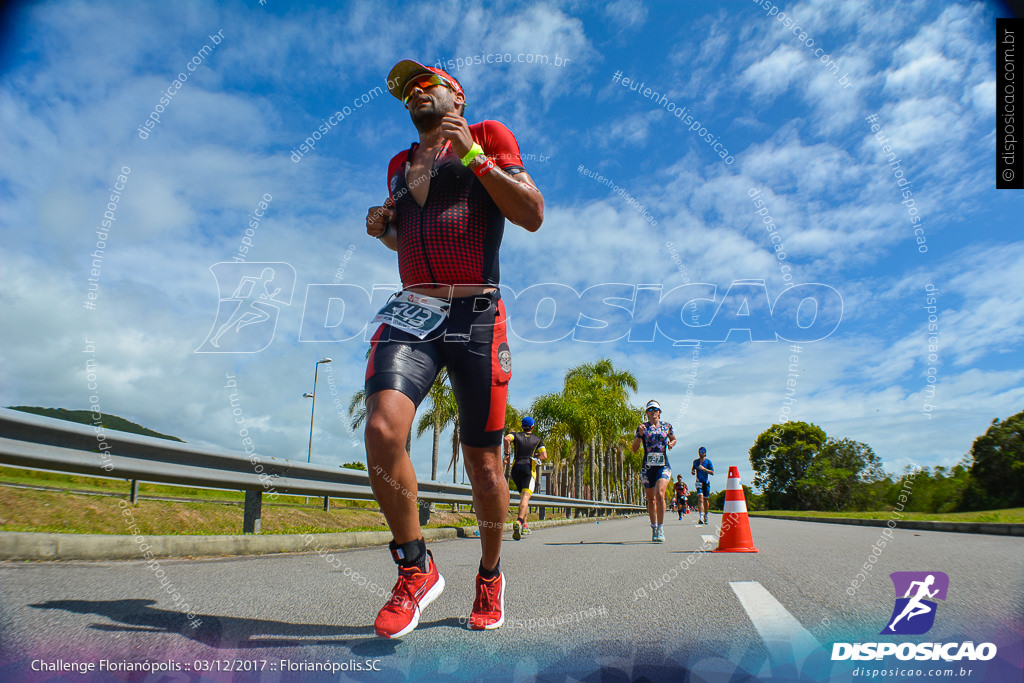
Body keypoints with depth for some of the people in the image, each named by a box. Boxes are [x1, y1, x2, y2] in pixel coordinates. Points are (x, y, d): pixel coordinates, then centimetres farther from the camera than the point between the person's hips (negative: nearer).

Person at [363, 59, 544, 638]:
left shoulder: (488, 138, 11)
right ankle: (416, 570, -5)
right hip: (411, 311, 4)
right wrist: (383, 230, 14)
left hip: (476, 314, -3)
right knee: (383, 428, -23)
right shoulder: (400, 166, 25)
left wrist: (472, 154, -6)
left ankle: (490, 574, 26)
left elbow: (533, 215, -1)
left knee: (484, 464, 2)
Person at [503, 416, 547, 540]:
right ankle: (518, 522, -40)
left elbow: (507, 439, -10)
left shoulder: (516, 435, 14)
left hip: (516, 468, 3)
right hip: (529, 468, -3)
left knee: (523, 496, 21)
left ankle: (524, 525, 17)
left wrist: (507, 454, -2)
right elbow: (544, 456, 2)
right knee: (525, 498, -16)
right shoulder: (538, 439, 15)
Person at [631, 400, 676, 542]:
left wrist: (671, 443, 4)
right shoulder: (643, 427, 5)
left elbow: (673, 439, 27)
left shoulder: (667, 426, 9)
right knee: (651, 499, 7)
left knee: (660, 494, -21)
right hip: (647, 466, 1)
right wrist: (640, 434, -14)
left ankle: (661, 528, -14)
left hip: (663, 466, -1)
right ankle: (654, 528, 22)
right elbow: (634, 448, 2)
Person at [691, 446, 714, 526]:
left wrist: (704, 469, -19)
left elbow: (712, 472, -7)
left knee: (705, 499, 9)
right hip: (699, 482, 0)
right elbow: (692, 470, 20)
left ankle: (706, 515, 29)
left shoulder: (708, 461, 1)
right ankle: (700, 517, -24)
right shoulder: (695, 461, 8)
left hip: (706, 482, 0)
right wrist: (693, 471, -3)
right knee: (700, 498, -16)